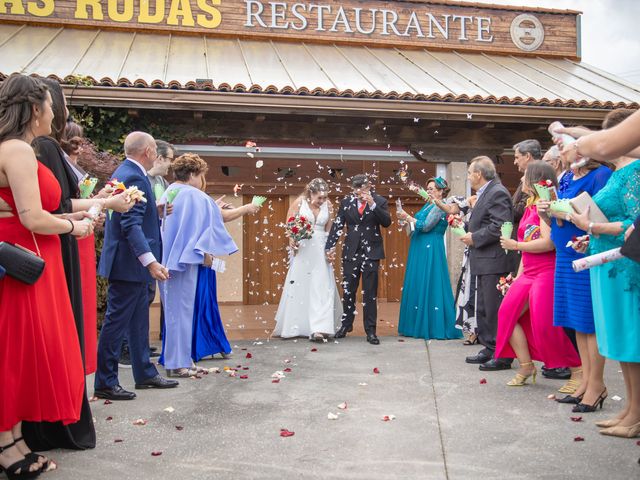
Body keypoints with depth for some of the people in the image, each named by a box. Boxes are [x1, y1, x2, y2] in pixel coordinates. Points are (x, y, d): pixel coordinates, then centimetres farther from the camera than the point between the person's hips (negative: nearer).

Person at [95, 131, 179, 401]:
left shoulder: (125, 172, 14)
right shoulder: (134, 177, -18)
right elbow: (131, 225, -26)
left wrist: (155, 210, 16)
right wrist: (151, 261, -30)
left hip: (132, 264, 11)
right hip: (129, 263, -11)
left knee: (138, 321, 16)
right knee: (117, 322, -2)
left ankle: (145, 374, 26)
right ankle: (105, 383, 7)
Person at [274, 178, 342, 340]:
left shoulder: (328, 205, 1)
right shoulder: (299, 203, -6)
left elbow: (330, 230, 8)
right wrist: (292, 241, -19)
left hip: (321, 251, 2)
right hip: (302, 249, -1)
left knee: (320, 287, -5)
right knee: (298, 286, 6)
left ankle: (318, 328, -7)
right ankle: (293, 326, 21)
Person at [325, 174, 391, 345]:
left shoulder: (380, 201, -3)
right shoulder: (346, 202, 2)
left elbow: (387, 222, -15)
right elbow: (337, 225, 1)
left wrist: (373, 205, -24)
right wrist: (330, 246, -6)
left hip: (371, 252, -2)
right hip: (351, 252, 2)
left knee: (370, 293, 2)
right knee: (348, 291, 11)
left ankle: (370, 331, 8)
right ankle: (346, 324, 27)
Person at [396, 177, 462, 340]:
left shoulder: (439, 207, -10)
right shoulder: (428, 205, 17)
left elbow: (425, 226, -17)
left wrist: (408, 217, -9)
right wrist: (406, 218, 4)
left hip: (430, 251, -9)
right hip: (420, 250, 9)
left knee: (429, 286, -6)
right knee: (417, 286, 9)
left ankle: (434, 327, 1)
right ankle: (419, 325, 16)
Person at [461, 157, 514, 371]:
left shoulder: (497, 193, -14)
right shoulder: (485, 193, 18)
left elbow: (500, 227, -23)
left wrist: (474, 238, -16)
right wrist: (470, 234, 6)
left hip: (494, 262, -11)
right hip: (484, 263, 11)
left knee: (495, 310, -6)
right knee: (483, 309, 16)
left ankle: (502, 355, 1)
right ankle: (490, 349, 25)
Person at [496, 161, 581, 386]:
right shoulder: (530, 208, 17)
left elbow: (548, 242, -22)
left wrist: (515, 245, -12)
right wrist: (518, 275, 15)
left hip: (547, 272, -9)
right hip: (529, 273, 9)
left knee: (545, 325, -11)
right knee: (507, 314, 1)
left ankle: (578, 370, 4)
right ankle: (526, 366, 9)